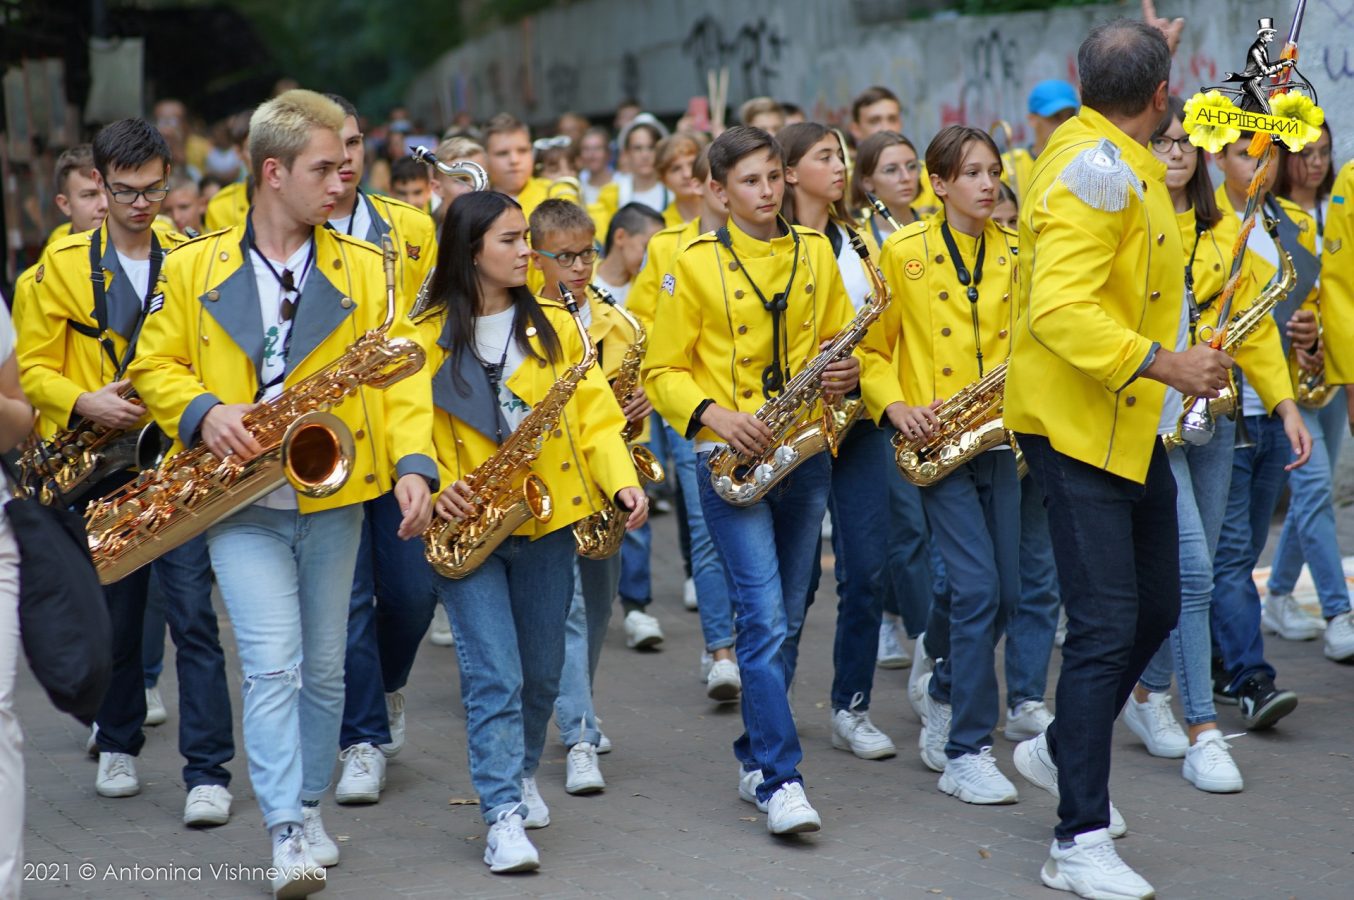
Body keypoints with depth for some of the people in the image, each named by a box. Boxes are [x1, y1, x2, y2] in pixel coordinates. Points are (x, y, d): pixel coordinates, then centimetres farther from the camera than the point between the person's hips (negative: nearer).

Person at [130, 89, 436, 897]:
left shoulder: (364, 268, 4)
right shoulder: (193, 268, 2)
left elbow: (402, 369, -1)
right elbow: (156, 365, 7)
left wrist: (413, 463, -15)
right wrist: (204, 413, -14)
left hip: (333, 497, 2)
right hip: (240, 500, -2)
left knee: (324, 667, 12)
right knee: (272, 663, -13)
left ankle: (310, 807, 29)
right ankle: (287, 832, -10)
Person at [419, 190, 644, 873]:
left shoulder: (555, 327, 6)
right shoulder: (427, 336, -2)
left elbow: (594, 414, 4)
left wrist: (622, 482, -11)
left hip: (546, 519, 4)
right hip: (466, 530, -3)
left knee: (540, 670, 15)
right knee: (494, 675, -11)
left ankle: (519, 773, 38)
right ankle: (503, 816, -10)